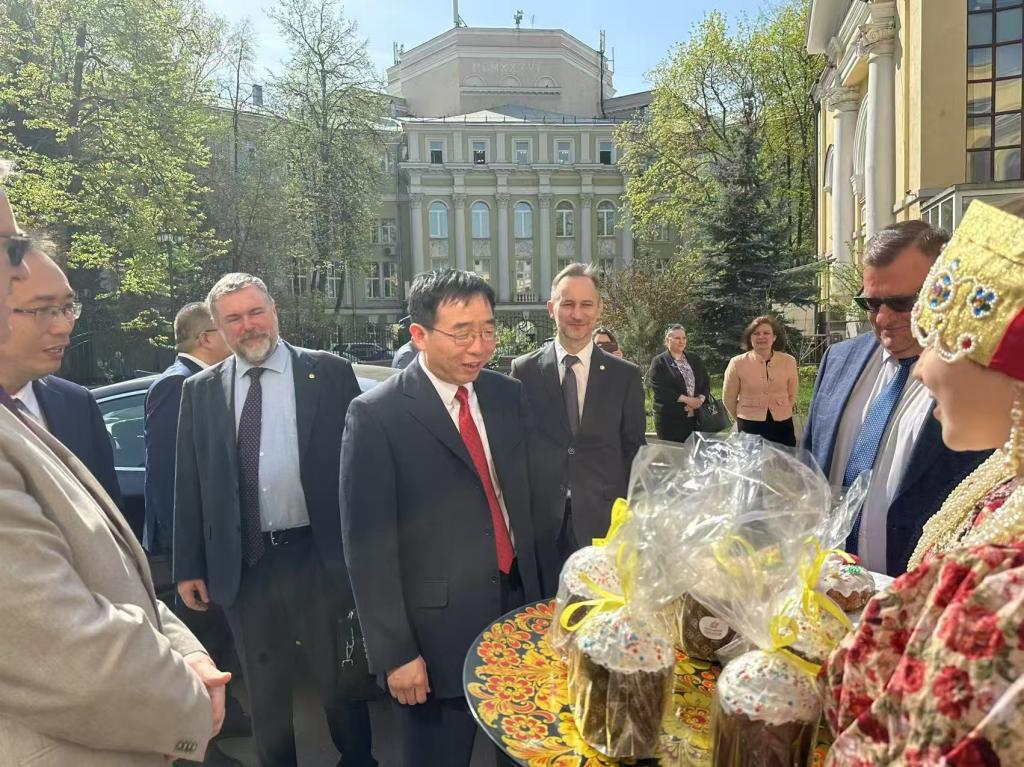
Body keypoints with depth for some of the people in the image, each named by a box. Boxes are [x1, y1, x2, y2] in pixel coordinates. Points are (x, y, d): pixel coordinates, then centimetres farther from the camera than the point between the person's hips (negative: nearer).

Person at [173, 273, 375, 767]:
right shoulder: (200, 391, 4)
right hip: (242, 564, 2)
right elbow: (188, 485, 6)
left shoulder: (329, 373, -4)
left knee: (340, 678, 16)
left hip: (321, 556, -2)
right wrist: (189, 567, 4)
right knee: (263, 688, 19)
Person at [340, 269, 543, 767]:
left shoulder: (508, 395, 3)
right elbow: (368, 544, -13)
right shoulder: (376, 415, -14)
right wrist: (394, 652, -12)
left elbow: (524, 497, 9)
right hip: (436, 632, -4)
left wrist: (538, 592, 10)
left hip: (518, 610, 5)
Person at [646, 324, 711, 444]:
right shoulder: (659, 362, -3)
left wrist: (700, 400, -10)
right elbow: (660, 389, -14)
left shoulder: (695, 360, 14)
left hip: (696, 416, 5)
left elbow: (706, 382, 10)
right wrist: (686, 400, -16)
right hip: (670, 418, -5)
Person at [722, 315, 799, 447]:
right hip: (750, 427, -2)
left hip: (782, 426, 2)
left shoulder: (788, 361, 0)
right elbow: (728, 399, 3)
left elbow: (792, 395, 13)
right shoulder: (737, 363, -6)